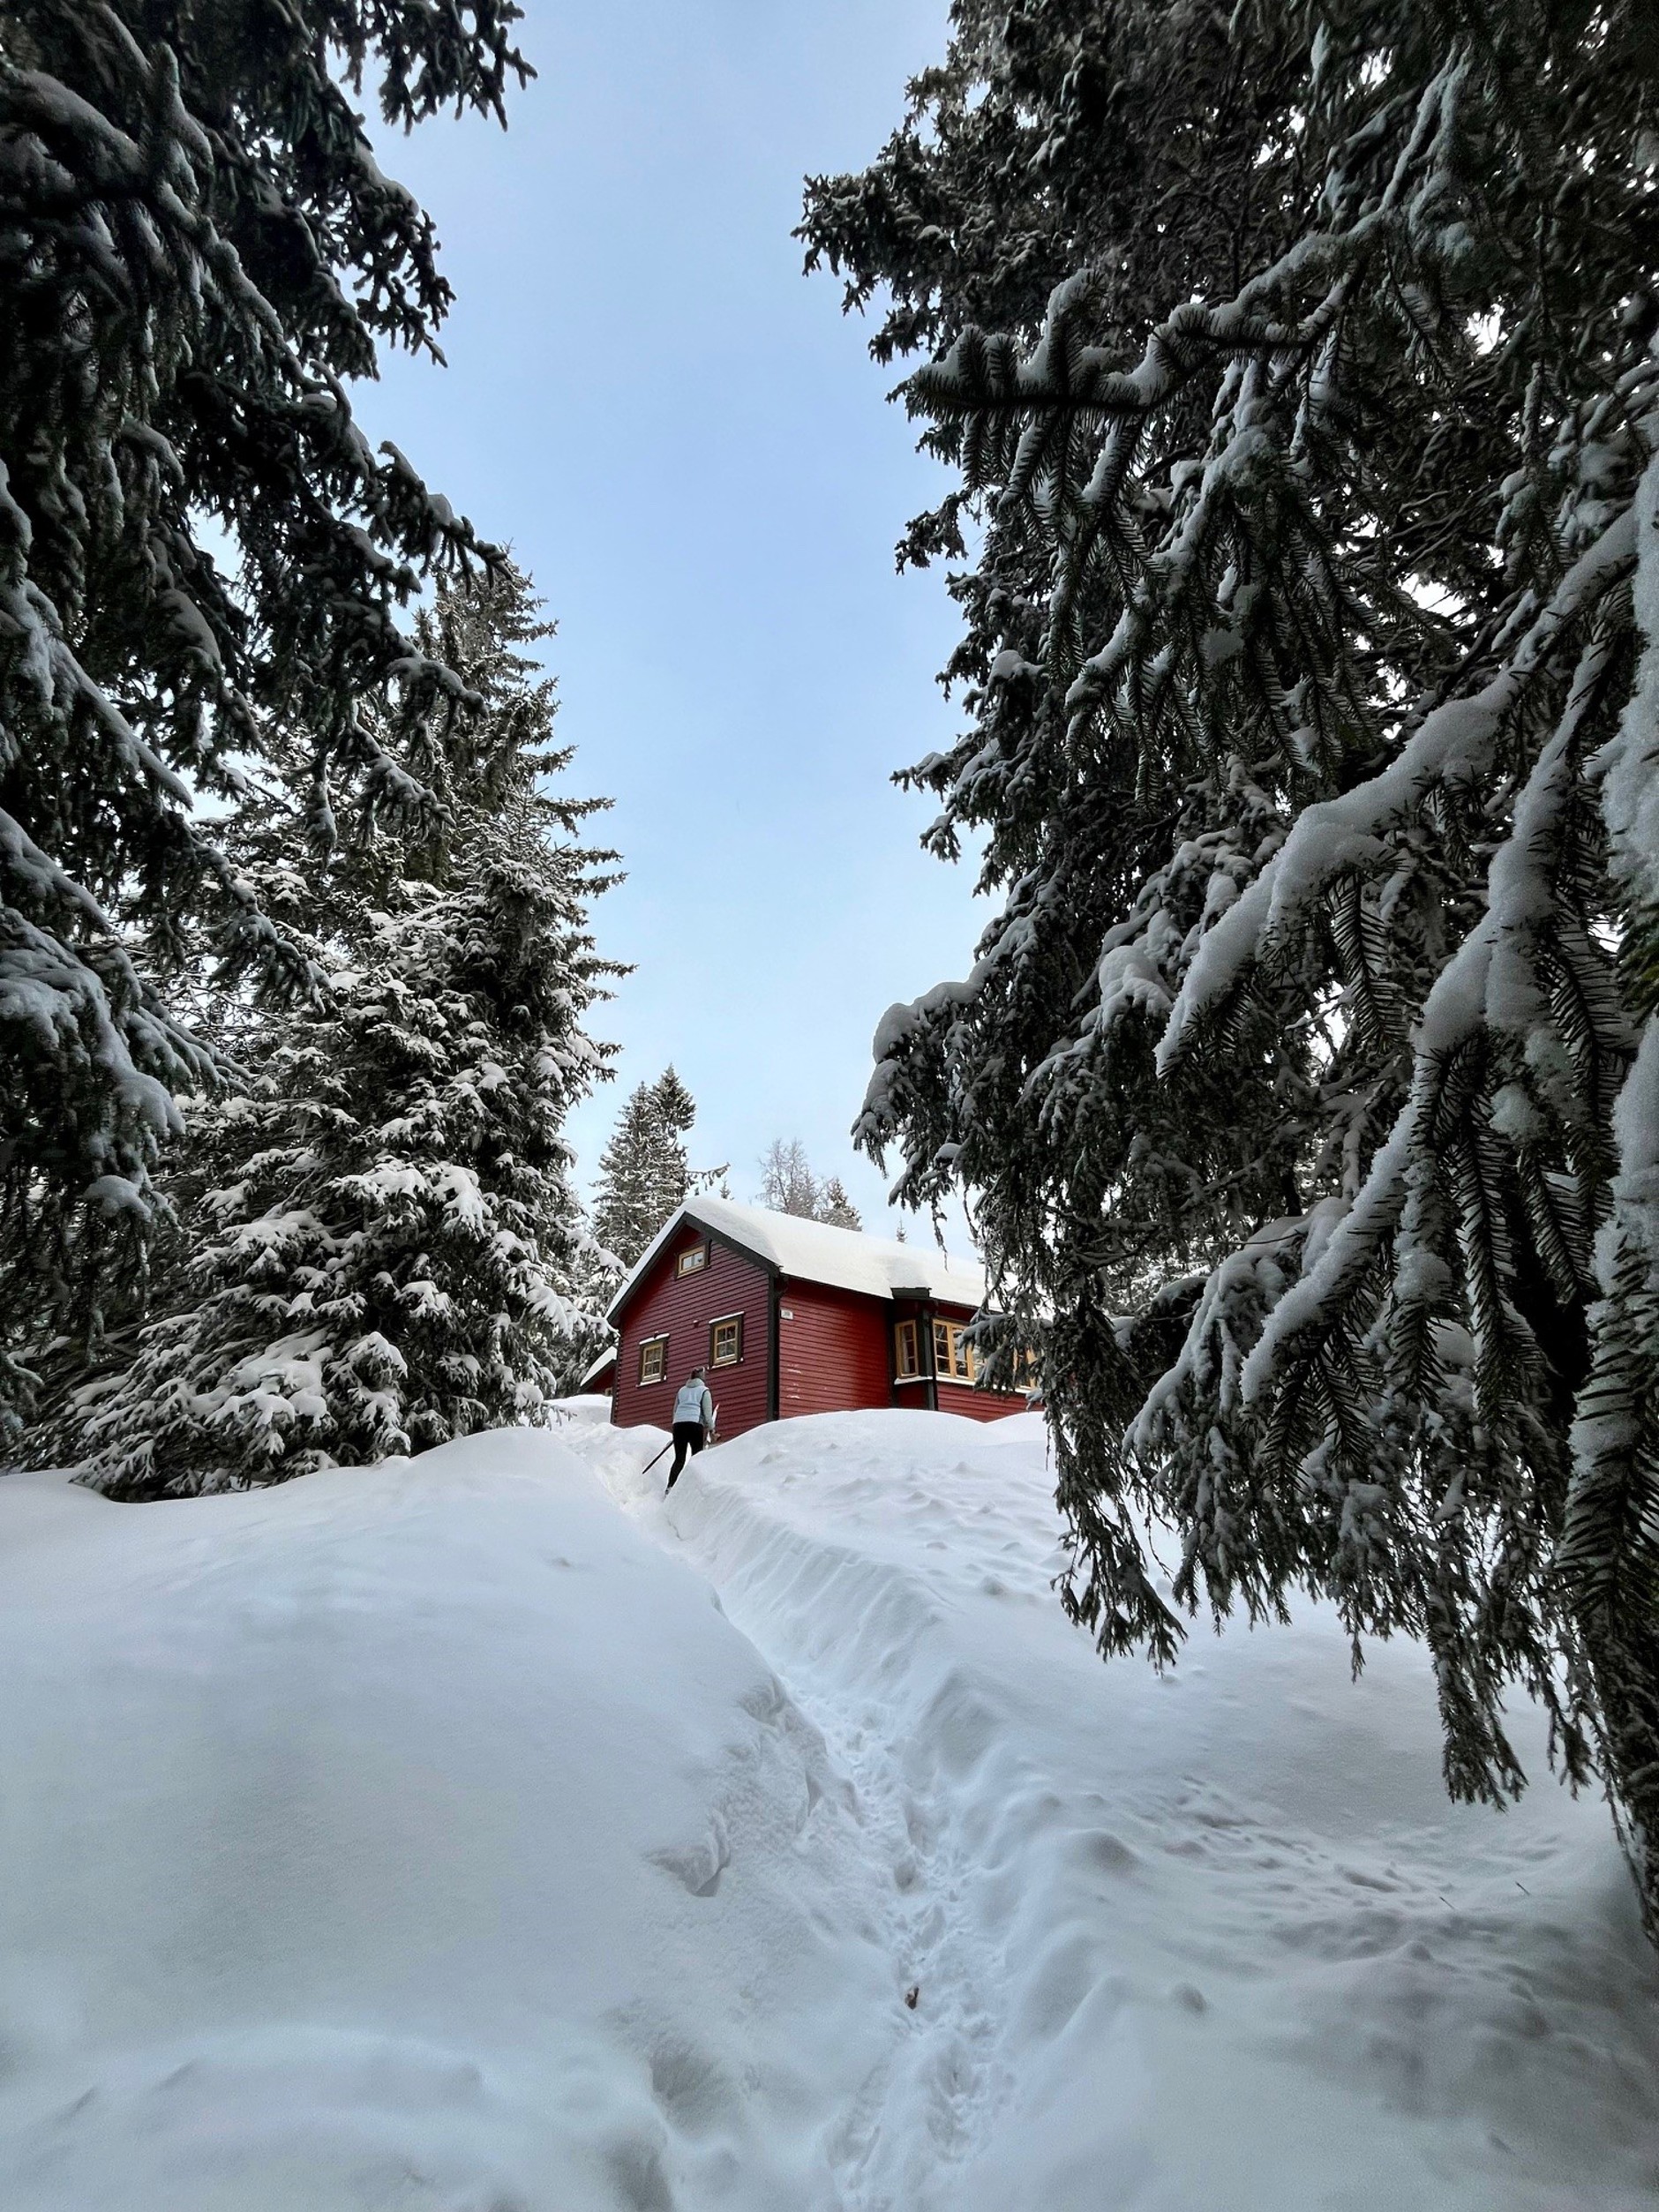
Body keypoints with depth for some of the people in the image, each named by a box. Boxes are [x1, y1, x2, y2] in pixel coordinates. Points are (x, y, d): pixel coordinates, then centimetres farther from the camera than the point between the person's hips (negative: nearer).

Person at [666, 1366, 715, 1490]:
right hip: (695, 1423, -4)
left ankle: (670, 1487, -12)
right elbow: (707, 1411, 2)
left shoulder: (682, 1390, 23)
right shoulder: (704, 1390, 11)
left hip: (678, 1423, 4)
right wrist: (711, 1428, 6)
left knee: (679, 1458, 3)